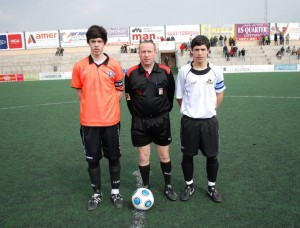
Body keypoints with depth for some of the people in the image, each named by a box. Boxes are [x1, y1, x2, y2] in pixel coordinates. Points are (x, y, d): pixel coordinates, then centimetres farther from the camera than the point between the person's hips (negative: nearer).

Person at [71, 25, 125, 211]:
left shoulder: (115, 65, -1)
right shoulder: (80, 66, 1)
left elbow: (120, 90, 7)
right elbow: (80, 91, 10)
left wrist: (108, 105, -3)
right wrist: (91, 106, 1)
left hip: (111, 120, 0)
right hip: (88, 121, 1)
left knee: (114, 157, 10)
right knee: (92, 159, 10)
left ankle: (115, 192, 28)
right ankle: (97, 194, 28)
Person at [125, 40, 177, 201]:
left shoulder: (165, 71, -6)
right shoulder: (131, 73, -6)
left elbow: (171, 94, 6)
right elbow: (129, 97, 6)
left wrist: (164, 111, 7)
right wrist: (136, 113, 6)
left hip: (161, 120, 0)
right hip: (140, 122, 0)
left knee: (164, 155, 10)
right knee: (143, 157, 8)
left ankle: (168, 186, 29)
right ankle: (146, 187, 26)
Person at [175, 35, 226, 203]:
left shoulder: (216, 71, -2)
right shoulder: (184, 71, -5)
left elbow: (220, 94, 11)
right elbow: (179, 96, 3)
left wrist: (212, 110, 4)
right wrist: (189, 110, 0)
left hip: (210, 120, 1)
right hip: (189, 121, -1)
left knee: (212, 156, 10)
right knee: (187, 155, 10)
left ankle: (212, 187, 31)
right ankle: (189, 186, 31)